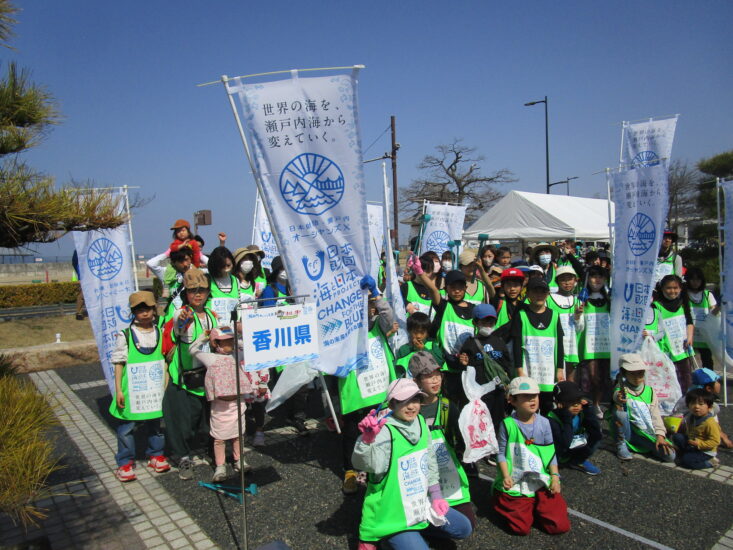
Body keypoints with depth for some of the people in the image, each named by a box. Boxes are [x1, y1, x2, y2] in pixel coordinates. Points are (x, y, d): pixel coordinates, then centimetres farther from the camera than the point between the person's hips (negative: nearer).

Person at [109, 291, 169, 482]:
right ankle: (125, 463, 18)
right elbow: (119, 363, -4)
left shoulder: (160, 333, 3)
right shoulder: (125, 336, -7)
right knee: (127, 428, 4)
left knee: (155, 425, 15)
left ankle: (156, 455, 31)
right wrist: (118, 390, -7)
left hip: (155, 392, 3)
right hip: (131, 392, -3)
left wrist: (167, 386, 7)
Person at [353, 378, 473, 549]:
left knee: (464, 528, 15)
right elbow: (372, 466, -41)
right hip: (392, 512, -8)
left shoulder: (420, 422, -2)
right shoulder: (384, 431, -25)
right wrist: (367, 440, -59)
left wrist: (436, 495, 8)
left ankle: (418, 527, 24)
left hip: (421, 503, 8)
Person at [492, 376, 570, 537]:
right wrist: (506, 476, -15)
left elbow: (551, 453, 6)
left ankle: (536, 509, 24)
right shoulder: (508, 424, -9)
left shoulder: (544, 423, 0)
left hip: (542, 482, 3)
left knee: (560, 526, -4)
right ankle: (503, 504, 23)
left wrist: (555, 476, -3)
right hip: (515, 483, -3)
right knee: (521, 528, -8)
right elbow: (501, 453, -5)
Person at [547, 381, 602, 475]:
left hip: (577, 449, 6)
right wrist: (567, 418, -40)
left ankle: (577, 461, -2)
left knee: (598, 435, -14)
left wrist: (589, 409, -26)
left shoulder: (581, 413, -13)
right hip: (561, 455, -5)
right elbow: (565, 445, -36)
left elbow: (597, 433, -22)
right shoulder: (552, 419, -28)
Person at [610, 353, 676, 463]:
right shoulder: (622, 388, -5)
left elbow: (655, 414, 5)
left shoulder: (649, 391, 9)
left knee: (670, 455, -19)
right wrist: (618, 399, -57)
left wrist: (660, 435, -10)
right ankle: (621, 444, -10)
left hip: (646, 433, 3)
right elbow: (617, 394, -31)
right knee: (618, 408, -32)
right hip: (627, 431, -3)